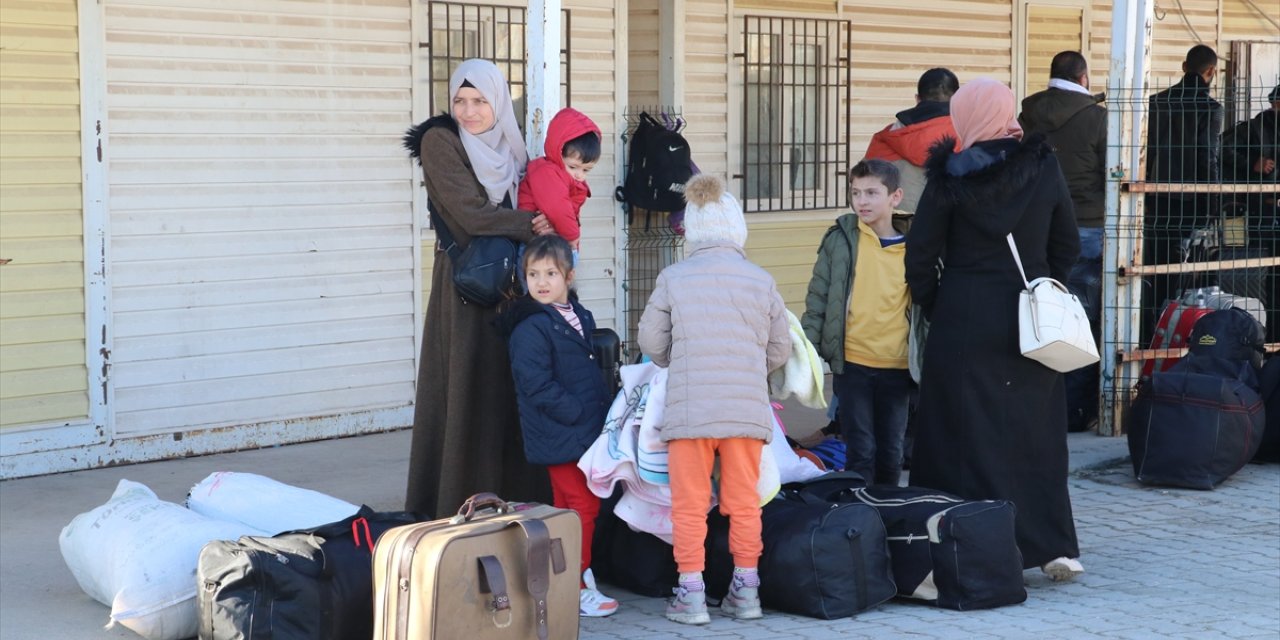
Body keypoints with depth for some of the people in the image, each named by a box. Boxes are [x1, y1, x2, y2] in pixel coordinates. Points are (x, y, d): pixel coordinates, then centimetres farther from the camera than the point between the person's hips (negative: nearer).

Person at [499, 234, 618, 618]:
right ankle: (576, 591, -2)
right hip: (560, 436, -8)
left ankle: (575, 581, 24)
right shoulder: (530, 329, -15)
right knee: (583, 506, -9)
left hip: (587, 432, 8)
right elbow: (536, 385, -21)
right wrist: (577, 412, -21)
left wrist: (606, 409, 13)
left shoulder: (580, 317, 12)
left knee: (569, 507, 16)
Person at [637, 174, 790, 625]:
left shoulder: (673, 279, -3)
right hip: (747, 410, 2)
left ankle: (691, 594, 7)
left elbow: (651, 342, 4)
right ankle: (745, 591, 18)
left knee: (690, 505, 6)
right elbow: (780, 350, 10)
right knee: (744, 503, 12)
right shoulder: (761, 281, 3)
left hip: (689, 410, -2)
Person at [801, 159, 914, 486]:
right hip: (852, 364, -1)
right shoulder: (841, 238, -2)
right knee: (861, 452, -1)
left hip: (897, 367, 2)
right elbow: (818, 297, 2)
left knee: (890, 453, 11)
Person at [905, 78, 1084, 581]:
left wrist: (933, 308, 7)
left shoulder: (951, 176, -9)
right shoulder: (1044, 167, 0)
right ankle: (1056, 548, 13)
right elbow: (1067, 246, 7)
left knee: (967, 434, 3)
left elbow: (920, 255, -7)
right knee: (1035, 434, 12)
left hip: (964, 323, -3)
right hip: (1030, 325, 3)